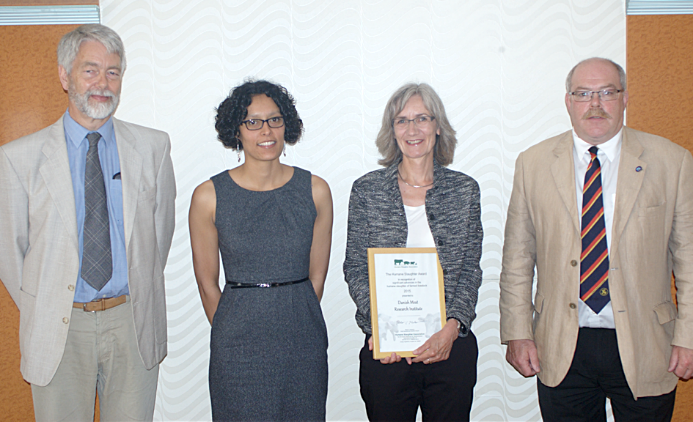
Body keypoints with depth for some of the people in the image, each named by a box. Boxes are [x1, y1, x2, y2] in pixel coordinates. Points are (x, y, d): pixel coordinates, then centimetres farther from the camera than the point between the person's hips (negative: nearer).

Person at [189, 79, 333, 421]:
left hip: (305, 346, 2)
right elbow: (208, 283, 1)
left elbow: (317, 276, 5)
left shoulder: (315, 190, -1)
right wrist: (234, 334, 5)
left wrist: (293, 325, 5)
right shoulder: (209, 196, -6)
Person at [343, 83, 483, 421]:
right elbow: (355, 268, 1)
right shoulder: (366, 190, 1)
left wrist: (452, 328, -11)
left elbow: (470, 268, 2)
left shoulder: (464, 189, 4)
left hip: (452, 345, 1)